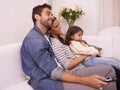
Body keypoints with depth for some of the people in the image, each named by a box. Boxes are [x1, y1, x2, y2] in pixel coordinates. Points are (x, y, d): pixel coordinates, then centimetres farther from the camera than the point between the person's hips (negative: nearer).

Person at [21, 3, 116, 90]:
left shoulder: (46, 35, 16)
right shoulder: (35, 39, -16)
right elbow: (53, 72, -22)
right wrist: (86, 80, -28)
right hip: (46, 81, -9)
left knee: (108, 70, 1)